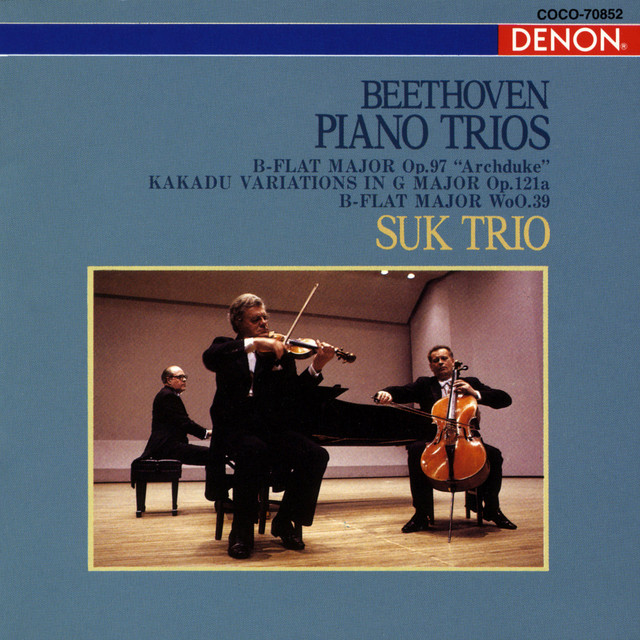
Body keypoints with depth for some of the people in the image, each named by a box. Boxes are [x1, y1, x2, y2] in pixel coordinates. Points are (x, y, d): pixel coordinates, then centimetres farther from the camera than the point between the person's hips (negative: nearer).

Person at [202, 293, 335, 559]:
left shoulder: (280, 353, 14)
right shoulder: (227, 348, 10)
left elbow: (293, 395, 1)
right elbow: (209, 358, -16)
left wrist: (315, 368, -14)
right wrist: (252, 343, -24)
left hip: (271, 428, 3)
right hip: (235, 428, -3)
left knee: (316, 455, -23)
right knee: (254, 451, -37)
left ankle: (285, 522, -1)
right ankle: (242, 532, -19)